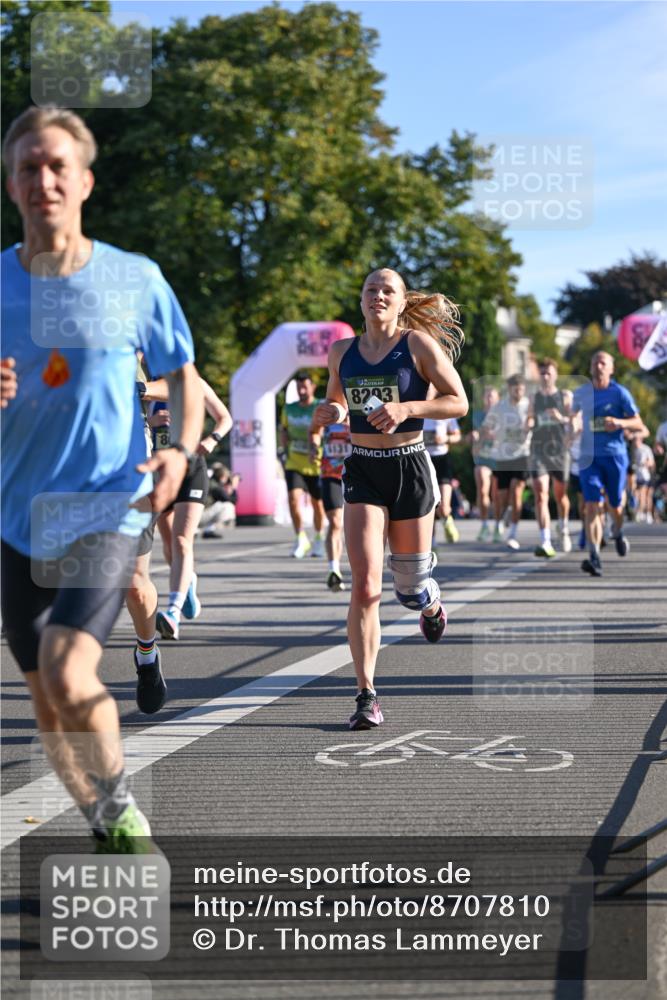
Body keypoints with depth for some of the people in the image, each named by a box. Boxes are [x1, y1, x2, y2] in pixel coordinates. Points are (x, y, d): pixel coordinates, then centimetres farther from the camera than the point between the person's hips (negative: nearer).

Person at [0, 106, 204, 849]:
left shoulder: (135, 280, -4)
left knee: (68, 678, -23)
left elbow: (182, 376, 10)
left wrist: (181, 451, -8)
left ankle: (122, 807, 3)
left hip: (106, 508, -3)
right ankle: (106, 833, 33)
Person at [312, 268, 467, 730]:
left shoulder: (419, 344, -3)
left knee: (410, 588, 9)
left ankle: (431, 604, 49)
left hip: (409, 468, -2)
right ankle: (366, 695, -10)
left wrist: (406, 408, -20)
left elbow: (459, 403, -6)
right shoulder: (342, 352, 8)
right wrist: (331, 412, -1)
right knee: (366, 584, -14)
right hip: (362, 471, 2)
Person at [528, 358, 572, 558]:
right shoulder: (535, 398, 11)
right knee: (541, 496, -13)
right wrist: (529, 423, -4)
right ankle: (545, 542, -18)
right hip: (538, 451, 1)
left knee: (560, 495, 12)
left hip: (559, 450, -1)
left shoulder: (566, 396, 3)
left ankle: (564, 530, 41)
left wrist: (562, 418, -23)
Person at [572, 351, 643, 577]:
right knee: (592, 506, -14)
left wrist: (620, 423, -21)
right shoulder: (581, 393, 6)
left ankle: (618, 533, 46)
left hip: (615, 455, -1)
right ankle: (595, 557, -21)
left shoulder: (620, 393, -3)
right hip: (589, 456, 1)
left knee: (615, 506, 10)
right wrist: (573, 425, 0)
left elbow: (639, 424, -2)